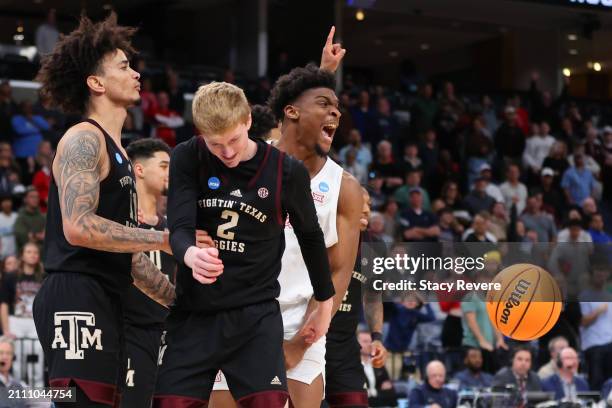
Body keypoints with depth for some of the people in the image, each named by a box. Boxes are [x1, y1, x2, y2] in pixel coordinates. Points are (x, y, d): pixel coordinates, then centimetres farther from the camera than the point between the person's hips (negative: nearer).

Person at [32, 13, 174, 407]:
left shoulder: (115, 151, 24)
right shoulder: (83, 140, -7)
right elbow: (78, 226, -22)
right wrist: (163, 239, -18)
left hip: (105, 302, 10)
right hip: (77, 298, -10)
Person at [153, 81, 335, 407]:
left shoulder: (287, 171, -6)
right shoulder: (186, 159, -6)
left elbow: (310, 236, 11)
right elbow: (179, 229, -17)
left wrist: (324, 303, 20)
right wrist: (191, 255, -41)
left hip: (256, 314, -1)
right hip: (194, 312, 1)